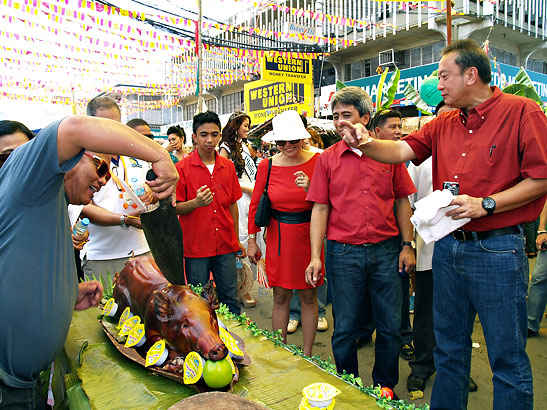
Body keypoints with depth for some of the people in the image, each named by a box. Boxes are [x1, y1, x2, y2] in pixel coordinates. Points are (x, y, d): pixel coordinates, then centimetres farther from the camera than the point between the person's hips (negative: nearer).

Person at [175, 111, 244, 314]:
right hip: (196, 246, -3)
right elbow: (175, 208, -5)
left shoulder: (228, 166, 6)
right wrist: (196, 203, -26)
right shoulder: (182, 167, -5)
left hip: (225, 245, 3)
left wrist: (237, 240, 15)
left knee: (230, 298, 11)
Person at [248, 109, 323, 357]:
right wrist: (252, 240, 7)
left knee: (308, 297, 9)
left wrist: (310, 189, -22)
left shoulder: (317, 162, -5)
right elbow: (255, 204, 7)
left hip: (308, 235, -1)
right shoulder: (267, 165, -1)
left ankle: (307, 355, 26)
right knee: (280, 296, 10)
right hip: (278, 237, 1)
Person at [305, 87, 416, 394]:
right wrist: (315, 256, -6)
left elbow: (401, 202, 8)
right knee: (345, 329, 9)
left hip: (386, 250, 1)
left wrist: (407, 245, 4)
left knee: (391, 326, 11)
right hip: (345, 253, -1)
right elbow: (320, 209, 0)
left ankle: (385, 386, 35)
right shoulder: (328, 159, 1)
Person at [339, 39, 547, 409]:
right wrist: (365, 143, -17)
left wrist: (486, 204, -17)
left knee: (508, 358, 7)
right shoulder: (444, 125, 11)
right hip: (448, 247, 6)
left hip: (497, 250, -5)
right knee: (449, 348, 18)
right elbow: (401, 151, 1)